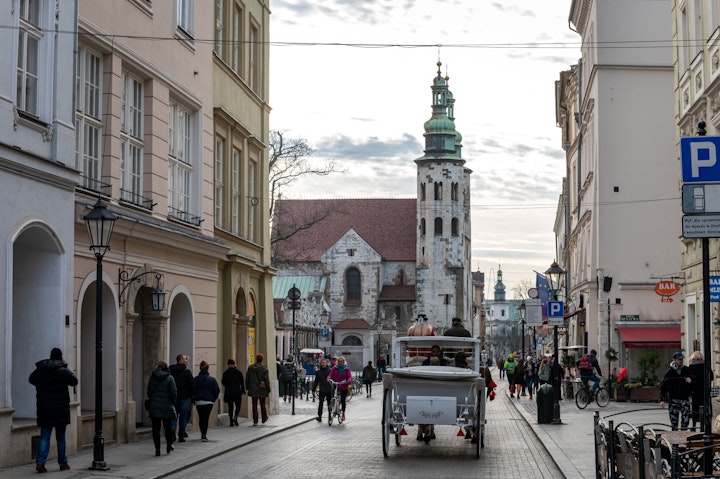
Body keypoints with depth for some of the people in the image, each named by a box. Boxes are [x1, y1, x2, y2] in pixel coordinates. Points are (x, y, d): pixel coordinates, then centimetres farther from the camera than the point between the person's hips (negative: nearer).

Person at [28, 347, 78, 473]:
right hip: (60, 409, -3)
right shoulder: (62, 371, -12)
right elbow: (74, 381, 0)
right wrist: (66, 367, 7)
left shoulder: (39, 370, 1)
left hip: (43, 408, 3)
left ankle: (40, 461, -12)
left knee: (44, 436, 4)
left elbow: (31, 379, 18)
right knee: (61, 437, 9)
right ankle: (63, 463, 17)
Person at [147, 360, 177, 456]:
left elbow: (149, 392, 6)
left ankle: (157, 449, -2)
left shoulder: (152, 377, 2)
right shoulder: (169, 378, -7)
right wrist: (173, 402, 8)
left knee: (156, 428, 2)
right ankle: (169, 446, 26)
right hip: (167, 406, -1)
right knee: (168, 427, 14)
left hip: (154, 406, 1)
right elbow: (174, 392, -8)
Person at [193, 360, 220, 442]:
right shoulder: (212, 379, -6)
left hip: (198, 401, 3)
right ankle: (204, 435, -14)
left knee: (201, 418, 15)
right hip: (209, 401, -2)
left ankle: (202, 434, 26)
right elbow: (216, 391, -5)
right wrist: (214, 399, 11)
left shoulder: (195, 379, 0)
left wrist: (194, 400, 10)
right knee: (206, 418, -4)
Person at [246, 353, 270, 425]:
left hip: (253, 390, 1)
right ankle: (264, 419, 24)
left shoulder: (250, 367, 0)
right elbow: (267, 379, -9)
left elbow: (247, 378, 5)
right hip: (262, 389, -1)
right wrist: (268, 388, -1)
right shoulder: (264, 368, -9)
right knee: (262, 404, 14)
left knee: (254, 404, 3)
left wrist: (247, 387, 14)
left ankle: (255, 421, -2)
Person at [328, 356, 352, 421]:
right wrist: (329, 379, -23)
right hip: (335, 386, 1)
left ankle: (343, 414, 15)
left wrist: (348, 381, -27)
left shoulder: (347, 369, 3)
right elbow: (331, 375, 0)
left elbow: (350, 377, -6)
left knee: (343, 400, 2)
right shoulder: (335, 368, 8)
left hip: (343, 387, -1)